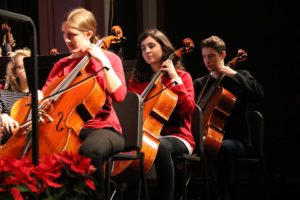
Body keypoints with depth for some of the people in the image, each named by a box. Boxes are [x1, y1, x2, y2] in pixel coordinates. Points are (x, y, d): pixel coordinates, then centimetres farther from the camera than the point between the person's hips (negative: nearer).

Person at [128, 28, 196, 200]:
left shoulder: (182, 76, 7)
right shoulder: (137, 79, 16)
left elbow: (188, 108, -8)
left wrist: (175, 79, -10)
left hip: (176, 137, -2)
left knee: (161, 146, -40)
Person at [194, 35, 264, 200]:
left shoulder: (240, 77, 8)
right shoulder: (200, 83, 17)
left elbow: (259, 94, -12)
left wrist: (234, 74, -13)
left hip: (237, 140, -3)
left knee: (222, 148, -40)